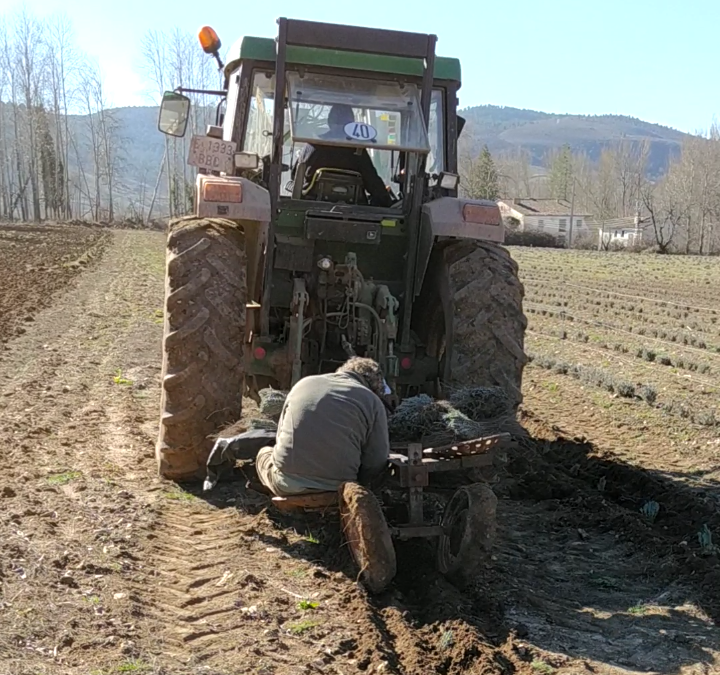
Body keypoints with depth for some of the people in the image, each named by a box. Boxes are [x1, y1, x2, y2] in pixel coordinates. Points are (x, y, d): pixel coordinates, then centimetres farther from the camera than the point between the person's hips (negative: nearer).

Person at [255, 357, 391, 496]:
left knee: (264, 453, 34)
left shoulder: (305, 383, 12)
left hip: (287, 484, 1)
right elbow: (376, 462, -2)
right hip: (337, 488, -1)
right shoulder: (372, 401, 1)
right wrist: (354, 485, 16)